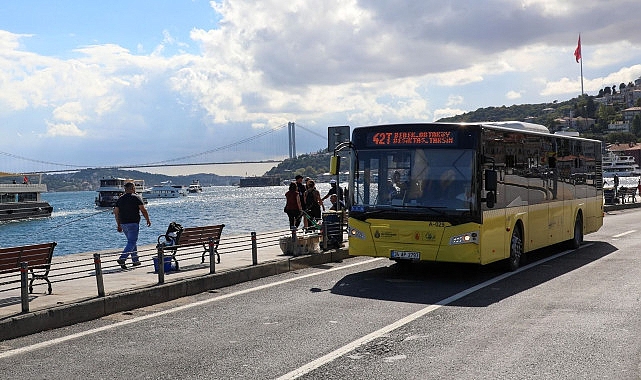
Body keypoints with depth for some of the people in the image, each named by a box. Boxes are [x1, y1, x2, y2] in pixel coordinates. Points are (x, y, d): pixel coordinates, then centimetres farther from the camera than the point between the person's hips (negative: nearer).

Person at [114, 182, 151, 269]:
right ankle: (122, 259, -22)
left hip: (123, 224, 7)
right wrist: (148, 220, 4)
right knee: (132, 242, -7)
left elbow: (116, 212, 10)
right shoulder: (136, 197, -5)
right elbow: (143, 210, -8)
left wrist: (119, 225, 17)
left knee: (132, 241, 18)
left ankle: (135, 260, 20)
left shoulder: (120, 199, 11)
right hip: (133, 223, -7)